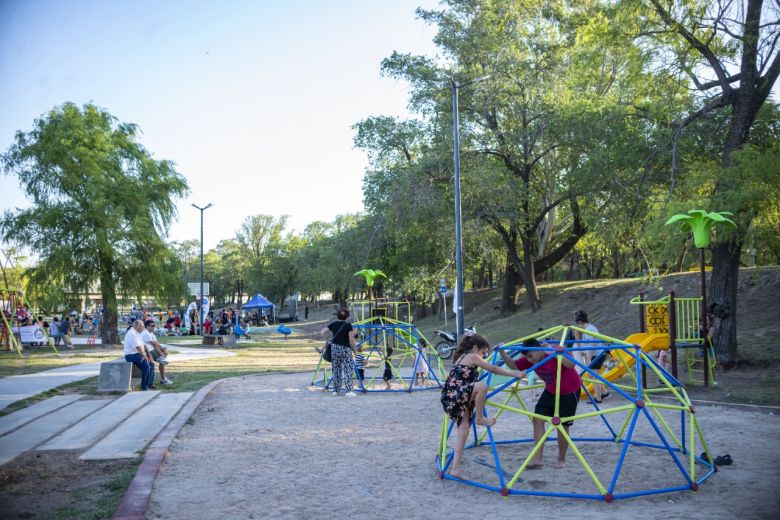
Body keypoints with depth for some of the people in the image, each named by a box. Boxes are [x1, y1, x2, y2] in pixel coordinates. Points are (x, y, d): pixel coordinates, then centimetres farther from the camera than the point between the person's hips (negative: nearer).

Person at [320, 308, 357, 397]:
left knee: (336, 369, 15)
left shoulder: (333, 324, 4)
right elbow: (351, 340, -12)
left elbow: (322, 332, 6)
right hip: (345, 349, -5)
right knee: (348, 370, -2)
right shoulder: (348, 326, -9)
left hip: (334, 348, 5)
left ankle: (335, 390, 21)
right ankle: (348, 391, -12)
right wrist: (353, 347, 3)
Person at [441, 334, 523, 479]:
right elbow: (493, 369, -6)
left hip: (451, 399, 10)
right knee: (482, 386, -29)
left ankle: (455, 468, 2)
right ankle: (480, 418, -10)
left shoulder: (462, 357, 24)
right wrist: (514, 374, -3)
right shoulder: (472, 356, -3)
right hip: (455, 395, -10)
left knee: (463, 431, 4)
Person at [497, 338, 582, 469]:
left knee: (562, 426, -1)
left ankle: (561, 461, 20)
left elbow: (571, 365, -45)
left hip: (569, 392, -6)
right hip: (551, 391, 6)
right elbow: (513, 364, -4)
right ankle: (538, 459, -5)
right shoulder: (530, 360, -10)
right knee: (538, 419, -7)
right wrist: (502, 353, -18)